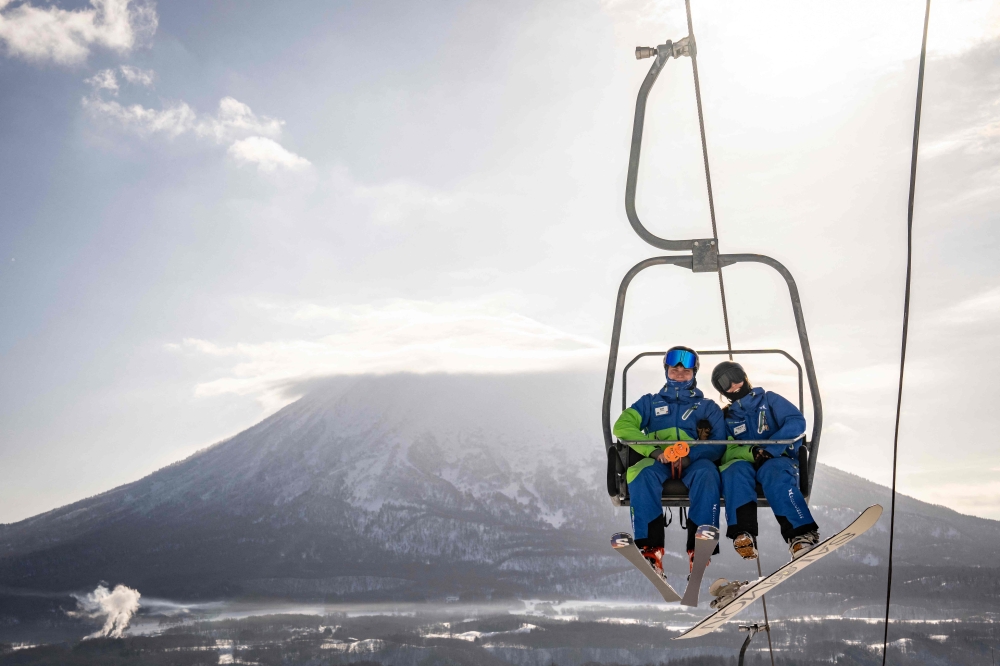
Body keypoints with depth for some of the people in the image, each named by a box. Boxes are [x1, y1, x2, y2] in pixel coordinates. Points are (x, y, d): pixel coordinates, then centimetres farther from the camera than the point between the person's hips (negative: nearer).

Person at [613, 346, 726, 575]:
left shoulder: (707, 406, 23)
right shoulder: (651, 402, 23)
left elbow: (719, 443, 8)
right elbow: (623, 426, 6)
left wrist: (690, 456, -14)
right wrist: (653, 450, -11)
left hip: (695, 462, 0)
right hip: (657, 462, 0)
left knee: (707, 473, -35)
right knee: (642, 473, -34)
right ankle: (651, 547, -38)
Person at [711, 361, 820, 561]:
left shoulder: (769, 400, 10)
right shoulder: (726, 417, 15)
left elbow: (796, 422, -6)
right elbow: (725, 453, 2)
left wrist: (769, 448, -20)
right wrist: (751, 452, -19)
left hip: (778, 460, -2)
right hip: (744, 463, 2)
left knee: (773, 472, -37)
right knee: (735, 469, -33)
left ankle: (800, 532, -46)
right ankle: (743, 533, -47)